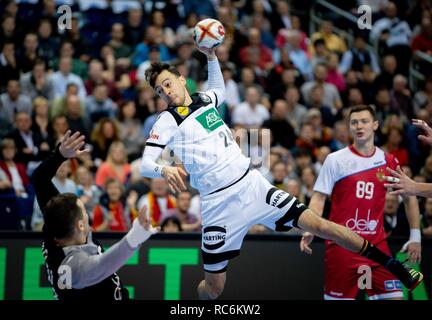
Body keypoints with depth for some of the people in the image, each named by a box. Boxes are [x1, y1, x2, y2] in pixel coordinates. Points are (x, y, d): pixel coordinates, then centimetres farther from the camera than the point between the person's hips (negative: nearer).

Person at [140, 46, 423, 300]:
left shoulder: (205, 100, 14)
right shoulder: (167, 121, -1)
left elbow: (219, 90, 38)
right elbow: (145, 164, -9)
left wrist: (211, 55, 24)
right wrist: (164, 170, -31)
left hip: (251, 183, 3)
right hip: (219, 203, -3)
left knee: (319, 225, -5)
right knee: (213, 289, -4)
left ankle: (394, 265, 4)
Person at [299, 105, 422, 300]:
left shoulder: (388, 161, 7)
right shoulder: (335, 160, 0)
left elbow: (409, 197, 16)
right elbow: (319, 198, -2)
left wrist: (415, 236, 11)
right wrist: (310, 230, -17)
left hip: (376, 244, 2)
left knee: (394, 295, -8)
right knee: (336, 297, 0)